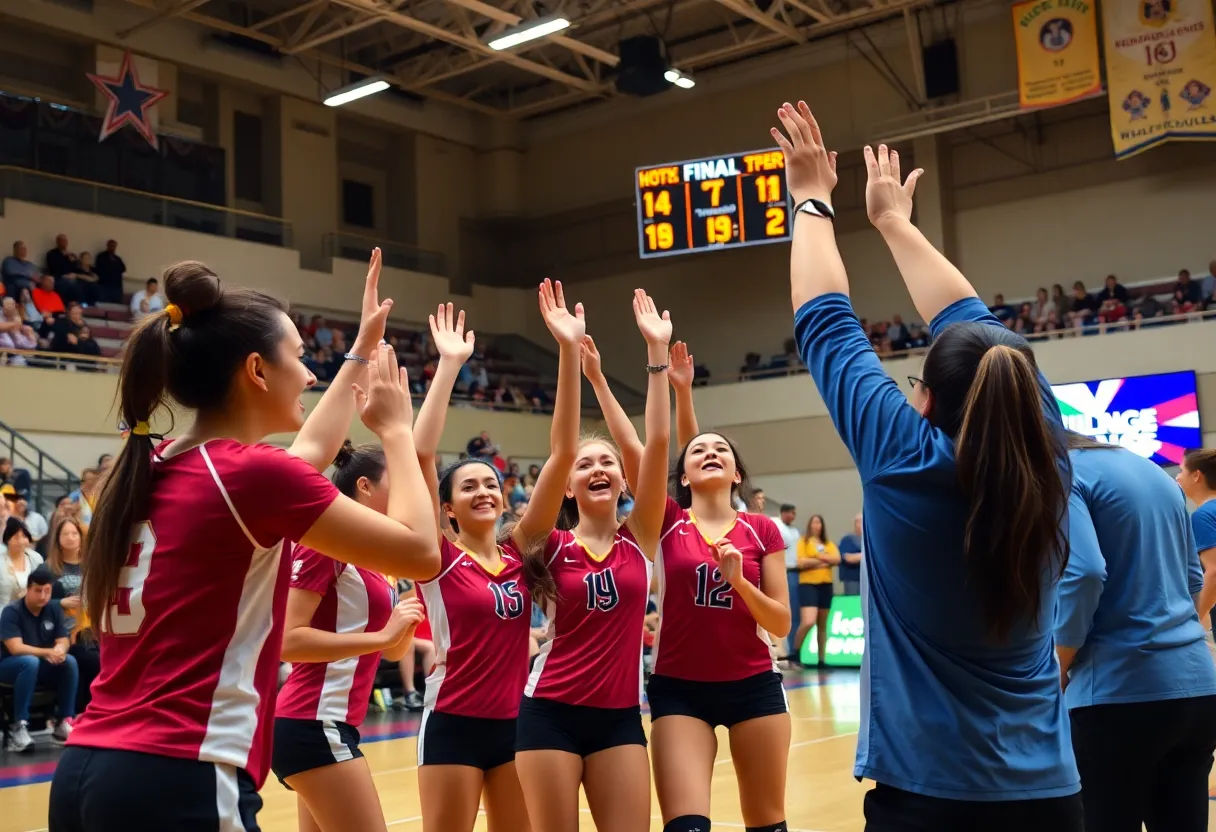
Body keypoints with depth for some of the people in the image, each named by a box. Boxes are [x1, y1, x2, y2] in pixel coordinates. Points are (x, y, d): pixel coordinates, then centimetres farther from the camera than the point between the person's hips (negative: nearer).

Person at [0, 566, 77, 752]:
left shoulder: (54, 609, 0)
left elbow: (63, 640, -2)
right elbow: (16, 648, -24)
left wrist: (60, 650, -28)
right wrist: (48, 652, -35)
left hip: (42, 666, 5)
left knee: (69, 661, -24)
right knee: (30, 661, -37)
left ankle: (63, 723, -22)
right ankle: (19, 727, -35)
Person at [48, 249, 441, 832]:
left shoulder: (155, 470, 11)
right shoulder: (249, 472, -12)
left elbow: (302, 458, 28)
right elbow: (420, 552, -6)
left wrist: (361, 352, 37)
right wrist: (394, 428, 7)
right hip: (177, 784, -8)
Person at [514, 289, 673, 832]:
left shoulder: (639, 538, 2)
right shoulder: (552, 545, 0)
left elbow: (656, 442, -6)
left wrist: (657, 352, -10)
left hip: (619, 716, 2)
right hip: (551, 713, -1)